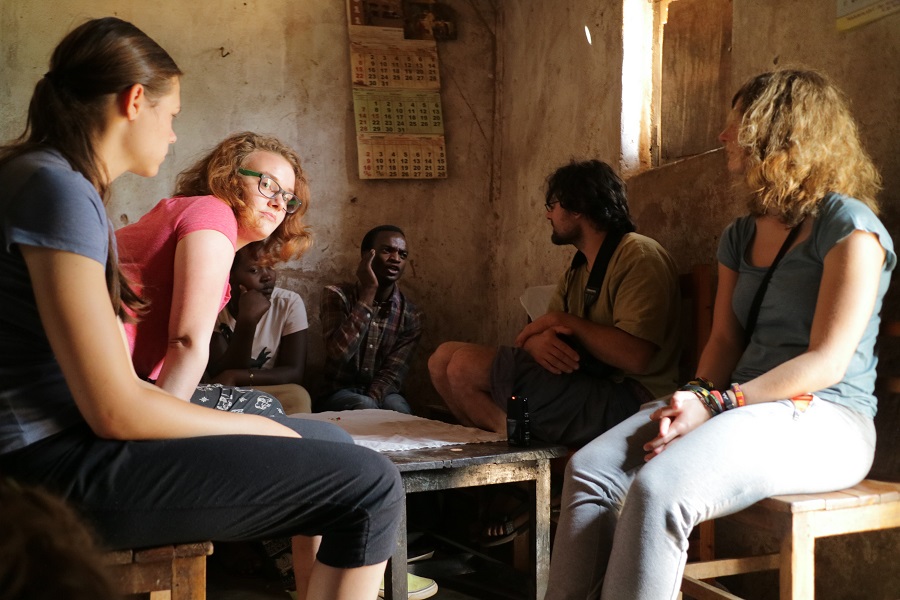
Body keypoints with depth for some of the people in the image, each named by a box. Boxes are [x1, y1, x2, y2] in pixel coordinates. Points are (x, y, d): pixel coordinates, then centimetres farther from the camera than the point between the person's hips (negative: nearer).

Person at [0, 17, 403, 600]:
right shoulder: (56, 189, -16)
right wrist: (259, 428, -7)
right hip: (57, 467, -10)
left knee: (330, 441, 18)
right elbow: (114, 410, -20)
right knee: (370, 485, -15)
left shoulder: (70, 186, 16)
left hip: (78, 440, 10)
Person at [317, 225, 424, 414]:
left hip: (380, 395, 2)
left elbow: (393, 373, -10)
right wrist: (368, 292, -22)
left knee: (399, 410, -30)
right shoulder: (337, 295, -5)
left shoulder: (411, 315, 0)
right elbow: (339, 353, -23)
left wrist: (372, 400, -31)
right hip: (339, 392, -2)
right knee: (365, 409, -34)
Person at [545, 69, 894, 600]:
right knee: (589, 469, -14)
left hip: (822, 417, -7)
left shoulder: (849, 226, -7)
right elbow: (725, 341, 13)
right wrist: (695, 397, -9)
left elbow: (827, 361, -14)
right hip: (743, 407, 8)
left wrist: (717, 403, -21)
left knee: (658, 489, -33)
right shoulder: (741, 236, 18)